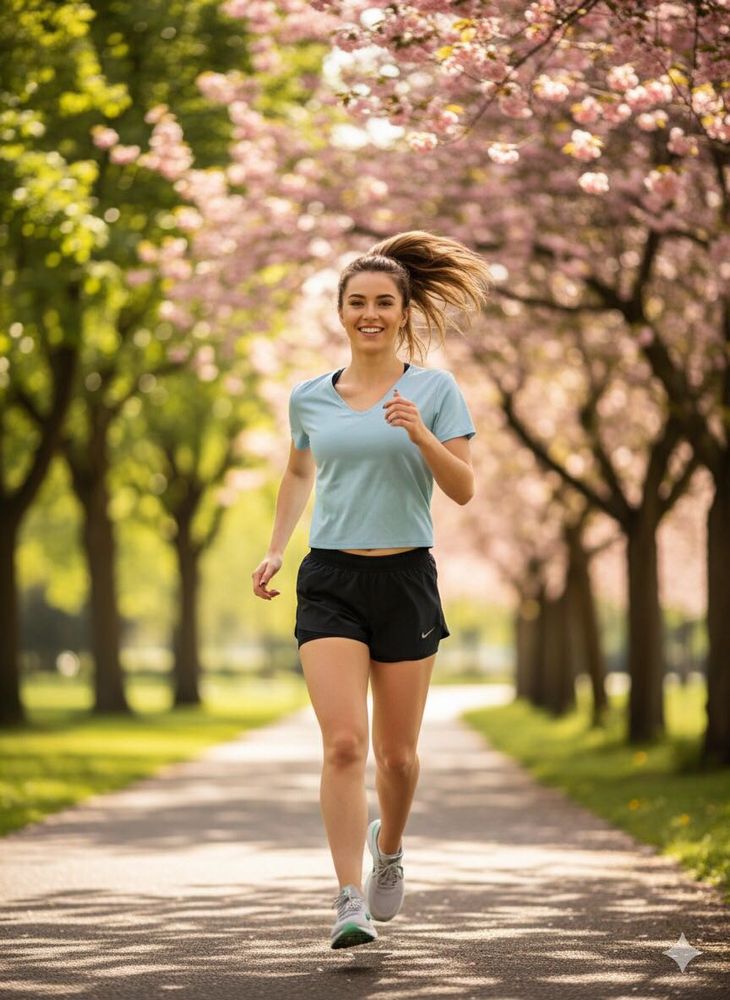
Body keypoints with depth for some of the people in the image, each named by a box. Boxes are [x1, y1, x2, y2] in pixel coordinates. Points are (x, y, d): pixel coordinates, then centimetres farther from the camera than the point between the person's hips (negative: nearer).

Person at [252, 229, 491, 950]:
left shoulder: (434, 390, 1)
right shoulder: (309, 398, 8)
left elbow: (464, 490, -4)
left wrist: (421, 436, -19)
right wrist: (274, 550, 17)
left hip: (405, 579, -1)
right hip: (330, 581, 1)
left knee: (396, 752, 7)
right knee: (343, 743, -14)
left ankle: (389, 847, 37)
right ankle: (350, 902, -13)